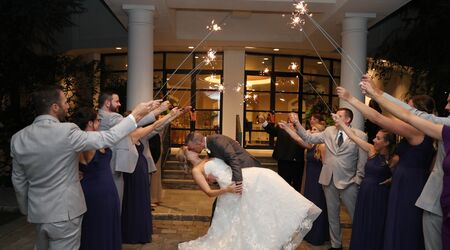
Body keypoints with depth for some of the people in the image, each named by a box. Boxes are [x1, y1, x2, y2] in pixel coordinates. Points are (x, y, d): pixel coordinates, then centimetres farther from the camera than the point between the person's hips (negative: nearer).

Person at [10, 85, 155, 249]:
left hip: (37, 212, 6)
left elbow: (18, 181, 7)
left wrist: (27, 209, 21)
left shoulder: (18, 138, -3)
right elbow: (108, 138, -19)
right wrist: (136, 114, -11)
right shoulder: (66, 132, -22)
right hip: (64, 212, -6)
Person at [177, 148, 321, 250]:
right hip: (235, 187, -8)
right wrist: (227, 190, -21)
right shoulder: (196, 171, 2)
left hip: (245, 176, 8)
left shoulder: (208, 160, 27)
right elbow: (209, 192, -6)